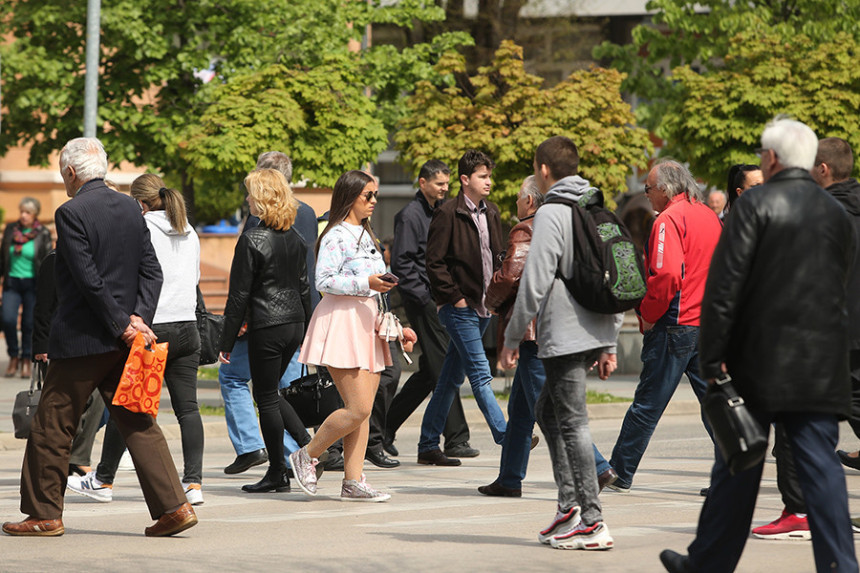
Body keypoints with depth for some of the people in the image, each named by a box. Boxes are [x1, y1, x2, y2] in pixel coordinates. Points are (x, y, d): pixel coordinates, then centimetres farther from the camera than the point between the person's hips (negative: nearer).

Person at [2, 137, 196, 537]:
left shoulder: (71, 213, -13)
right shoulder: (130, 208, 8)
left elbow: (89, 279, -18)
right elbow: (152, 271, 5)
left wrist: (123, 325, -12)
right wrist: (138, 317, -3)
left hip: (81, 338, -6)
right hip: (121, 340, 6)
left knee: (52, 428, 6)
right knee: (138, 424, 7)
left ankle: (44, 514, 13)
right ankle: (173, 507, -2)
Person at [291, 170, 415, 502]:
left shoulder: (366, 235, 20)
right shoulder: (336, 236, -8)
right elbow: (324, 281, -17)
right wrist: (366, 283, -24)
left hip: (367, 323, 9)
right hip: (342, 322, -9)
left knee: (363, 410, 3)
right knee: (358, 408, -13)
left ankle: (353, 481, 4)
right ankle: (307, 455, 4)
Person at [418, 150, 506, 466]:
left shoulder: (490, 213, 13)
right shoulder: (448, 214, -9)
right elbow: (434, 262, -11)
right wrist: (454, 297, -14)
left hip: (482, 308, 7)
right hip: (459, 308, -7)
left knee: (451, 378, 11)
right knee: (480, 374, -12)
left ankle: (428, 446, 16)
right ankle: (505, 436, -16)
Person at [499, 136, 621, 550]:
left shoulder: (551, 213, -10)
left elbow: (535, 282, -15)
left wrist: (512, 338, -7)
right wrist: (610, 344, 20)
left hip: (563, 336, -9)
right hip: (595, 332, 9)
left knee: (573, 422, -6)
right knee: (547, 409, 20)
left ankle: (592, 523, -7)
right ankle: (570, 504, 16)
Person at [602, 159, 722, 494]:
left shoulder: (670, 220, -12)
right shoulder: (710, 216, 13)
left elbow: (666, 275, -22)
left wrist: (648, 315, -11)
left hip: (676, 325, -8)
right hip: (709, 323, 8)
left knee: (647, 404, -1)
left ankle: (619, 474, 6)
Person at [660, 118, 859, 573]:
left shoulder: (756, 204, -7)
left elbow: (725, 283, -12)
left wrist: (712, 357, -10)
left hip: (760, 362, -4)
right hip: (821, 366, 4)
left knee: (737, 469, 7)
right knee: (821, 467, 1)